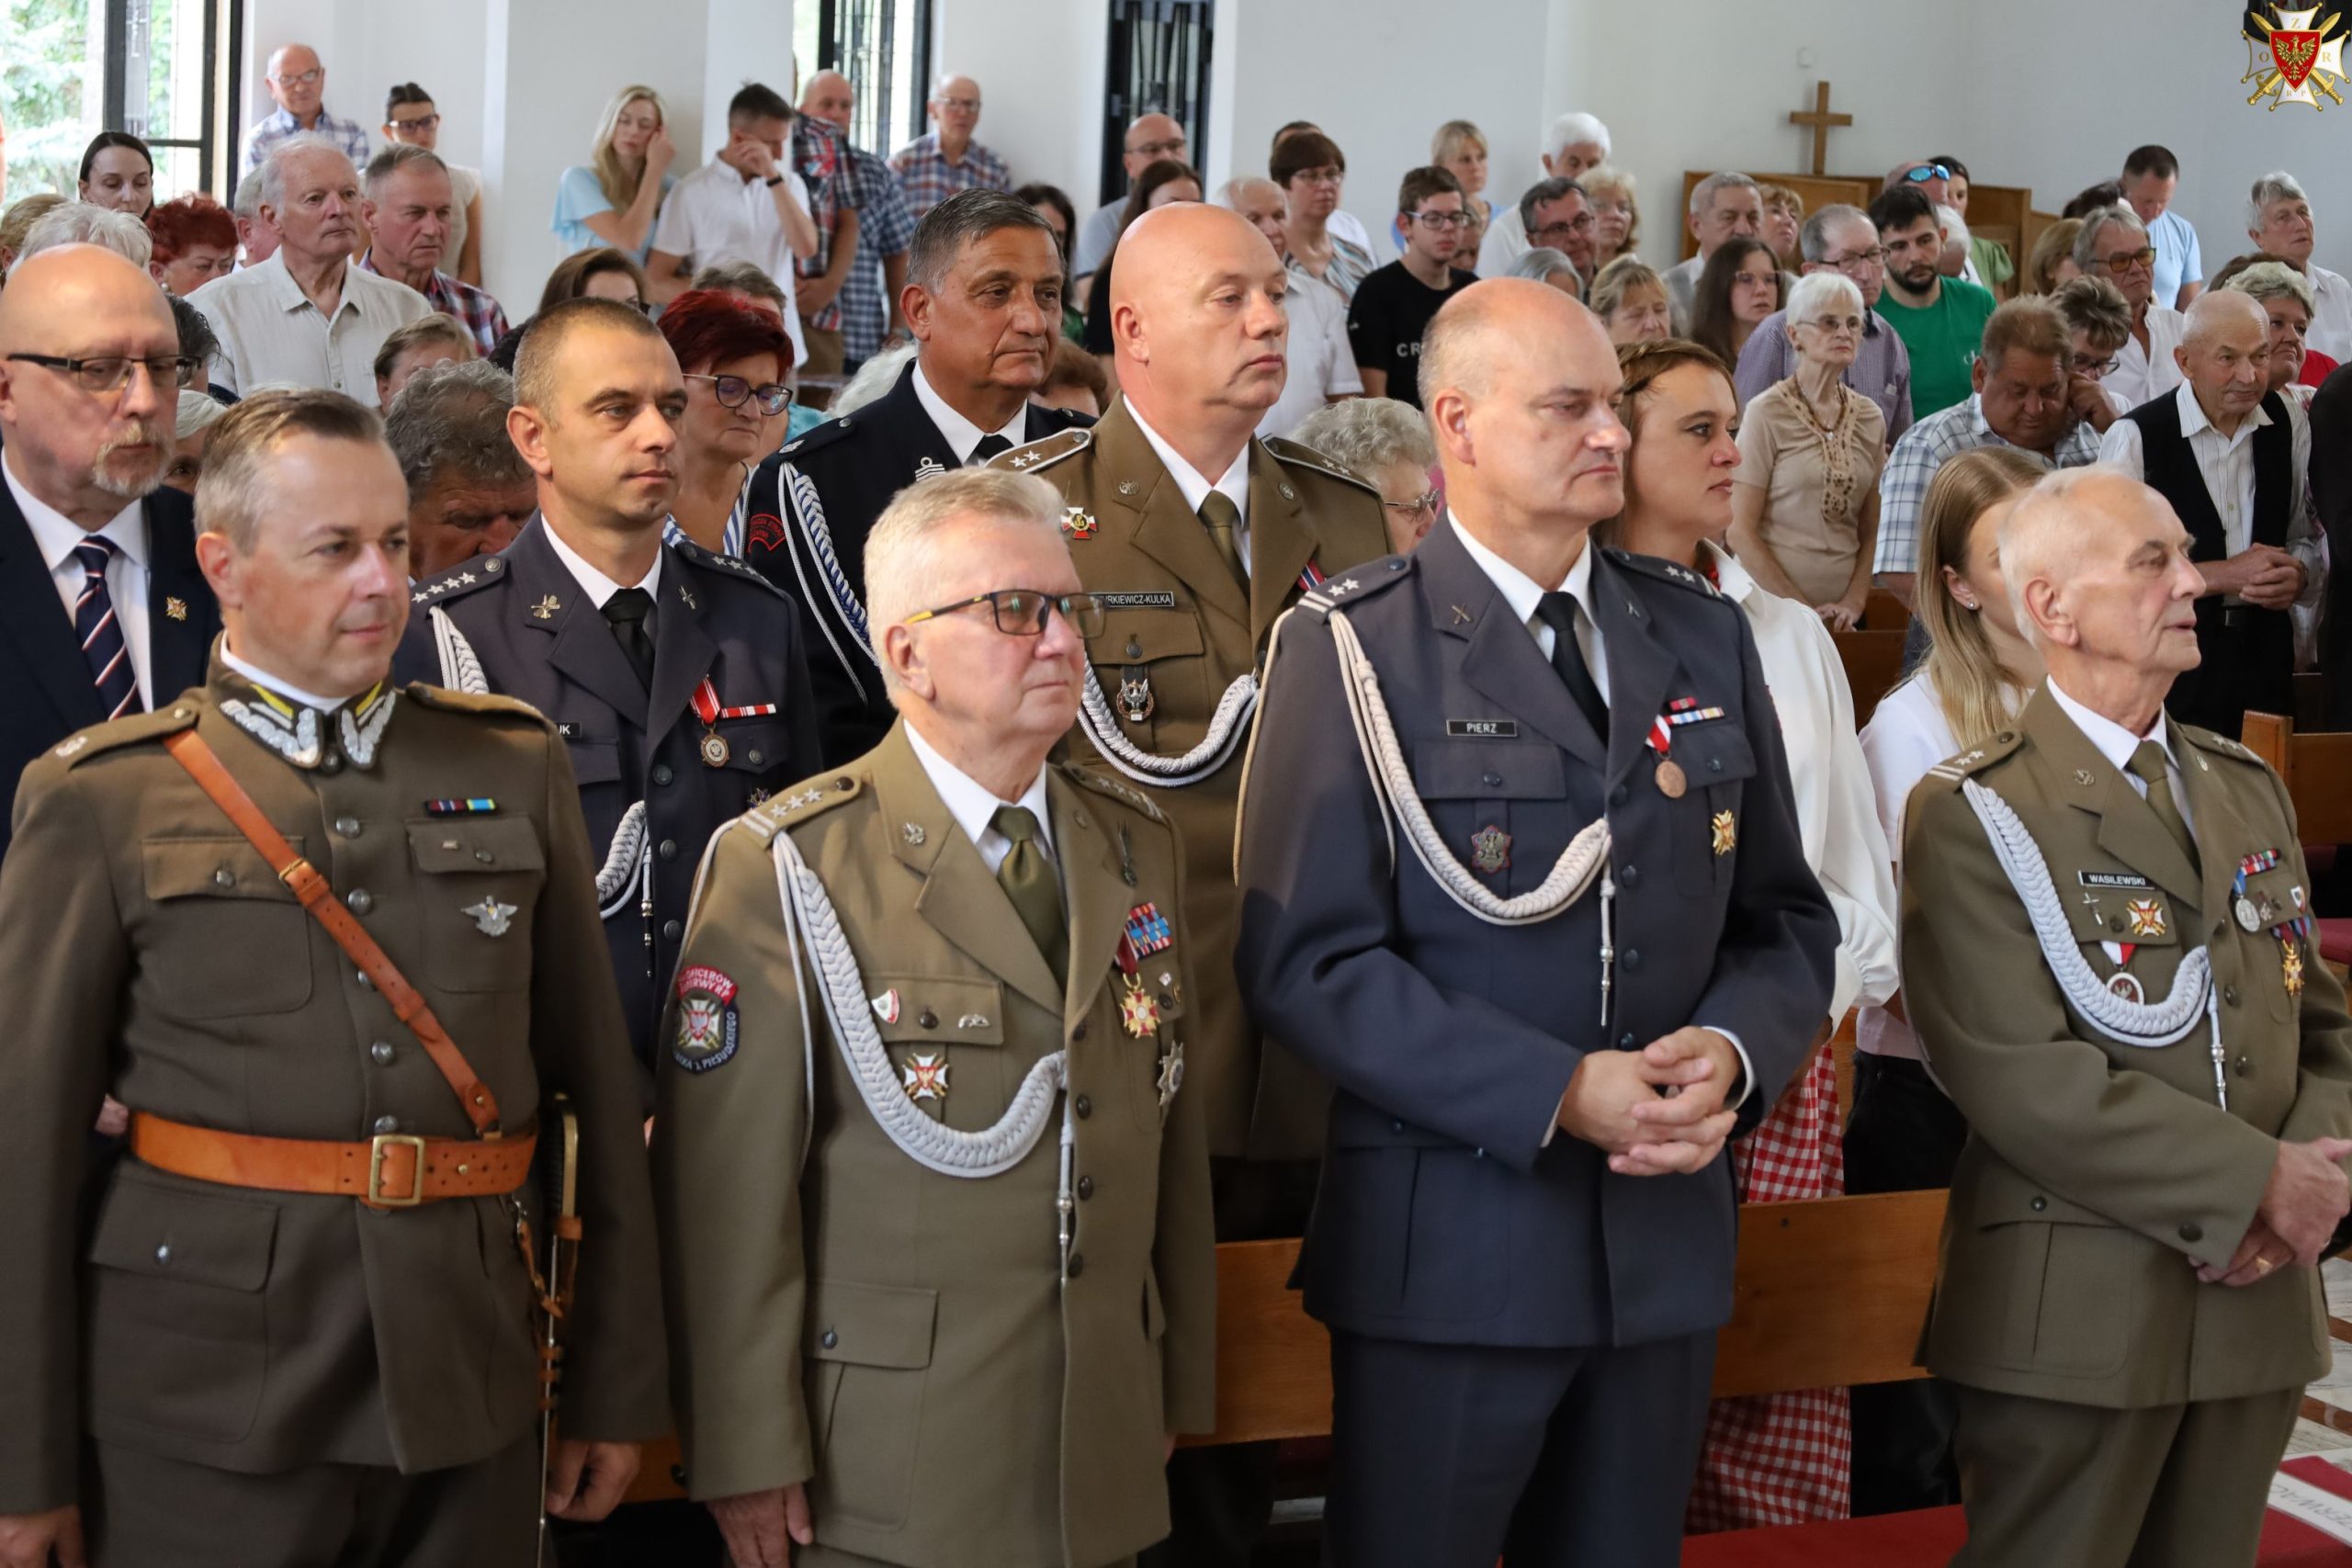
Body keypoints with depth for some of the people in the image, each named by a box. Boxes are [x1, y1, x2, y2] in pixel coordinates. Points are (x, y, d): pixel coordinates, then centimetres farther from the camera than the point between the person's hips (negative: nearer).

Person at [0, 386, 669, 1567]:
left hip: (468, 1401, 3)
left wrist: (617, 1385, 8)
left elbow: (594, 1081, 10)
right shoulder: (104, 799, 1)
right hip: (204, 1416, -2)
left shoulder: (513, 765, 9)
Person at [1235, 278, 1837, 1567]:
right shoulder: (1357, 651, -6)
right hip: (1445, 1251, -5)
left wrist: (1733, 1051, -10)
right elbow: (1308, 957, -14)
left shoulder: (1705, 639, 10)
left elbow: (1788, 919, 11)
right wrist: (1555, 1093, -20)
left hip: (1666, 1239, 5)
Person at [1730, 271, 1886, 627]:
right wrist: (1802, 610, -13)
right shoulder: (1767, 414, -8)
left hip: (1842, 614, 4)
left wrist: (1853, 602, -5)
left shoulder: (1870, 419, 6)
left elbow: (1870, 531, 10)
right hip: (1771, 609, -4)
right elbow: (1740, 531, -11)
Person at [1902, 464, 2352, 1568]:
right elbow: (2021, 1077, -18)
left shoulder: (2249, 791, 14)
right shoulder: (1976, 815, -8)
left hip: (2257, 1300, 6)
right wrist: (2256, 1182, -16)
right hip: (2077, 1313, -6)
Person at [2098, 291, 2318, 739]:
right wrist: (2223, 576, -17)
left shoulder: (2290, 423, 3)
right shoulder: (2135, 437, -12)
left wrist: (2298, 575, -10)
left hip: (2264, 651, 4)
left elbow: (2308, 535, 13)